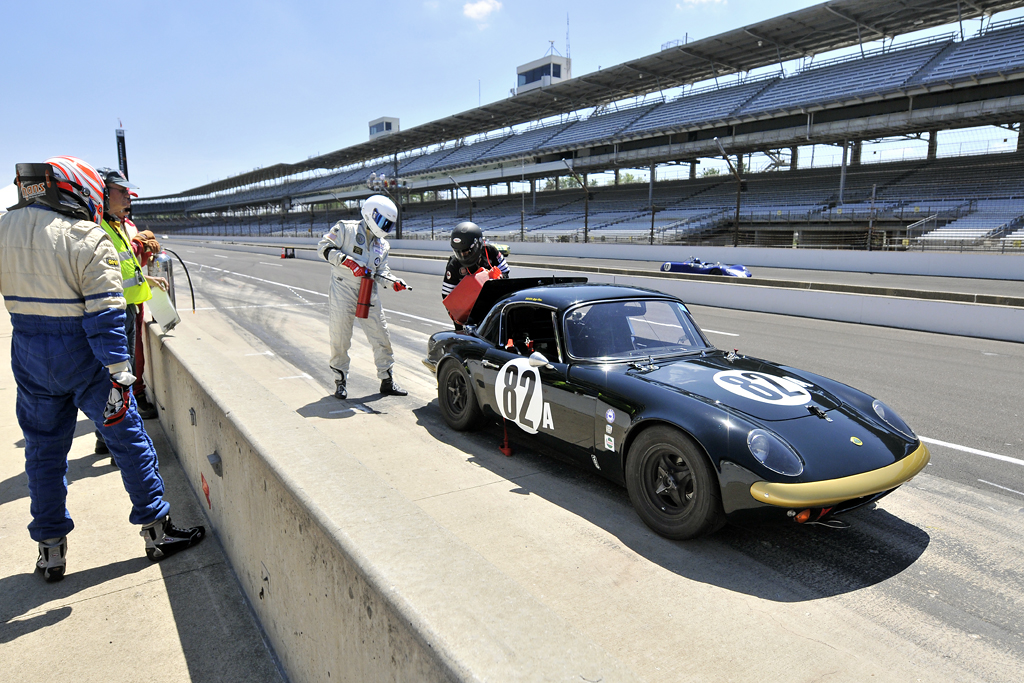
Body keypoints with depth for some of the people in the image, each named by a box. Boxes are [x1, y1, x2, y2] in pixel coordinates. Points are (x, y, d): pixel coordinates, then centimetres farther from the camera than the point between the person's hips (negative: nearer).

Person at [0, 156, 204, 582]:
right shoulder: (90, 239, -16)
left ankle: (50, 549, 26)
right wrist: (119, 372, -19)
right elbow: (104, 314, -20)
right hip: (81, 355, -5)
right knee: (129, 439, 7)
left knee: (44, 450, 16)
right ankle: (156, 530, 16)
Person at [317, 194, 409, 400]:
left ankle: (387, 381, 16)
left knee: (381, 337, 4)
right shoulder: (346, 229, -3)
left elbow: (381, 271, 15)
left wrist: (394, 282, -7)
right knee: (340, 339, 0)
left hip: (369, 295, 5)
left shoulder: (382, 245, 16)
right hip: (343, 292, -5)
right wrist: (348, 261, -20)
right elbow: (324, 247, -9)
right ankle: (340, 382, 15)